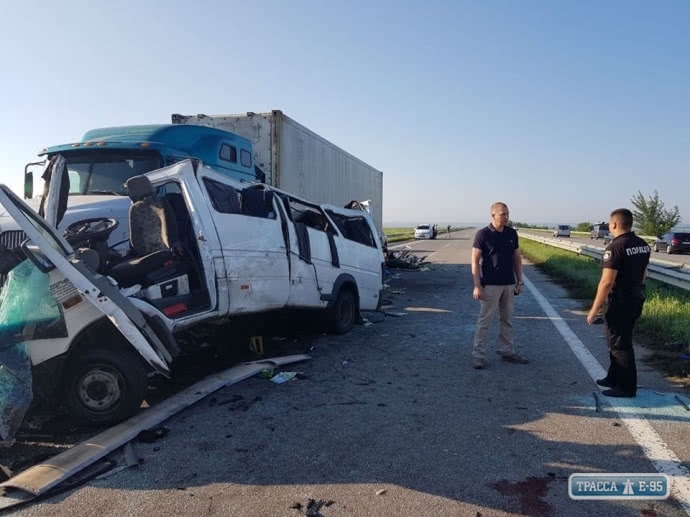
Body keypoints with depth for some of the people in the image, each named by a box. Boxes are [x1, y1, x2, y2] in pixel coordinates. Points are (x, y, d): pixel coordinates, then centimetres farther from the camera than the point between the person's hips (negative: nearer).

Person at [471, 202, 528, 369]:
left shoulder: (512, 233, 6)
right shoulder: (482, 234, -9)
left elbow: (517, 258, 13)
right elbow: (475, 261, -10)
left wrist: (519, 281, 8)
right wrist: (477, 286, -15)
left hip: (509, 284, 6)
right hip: (491, 285, -5)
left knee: (507, 320, 13)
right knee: (484, 320, -2)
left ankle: (507, 352, 24)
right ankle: (478, 355, 4)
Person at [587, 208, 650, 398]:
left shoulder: (615, 247, -21)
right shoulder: (643, 245, 6)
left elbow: (607, 282, -24)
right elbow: (643, 274, 16)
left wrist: (594, 310, -18)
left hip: (621, 302, -9)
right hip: (637, 300, 9)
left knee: (620, 343, 2)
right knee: (618, 339, 20)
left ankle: (626, 386, 11)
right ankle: (614, 378, 30)